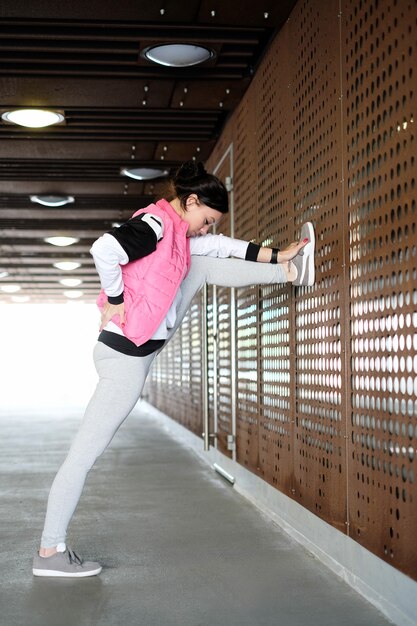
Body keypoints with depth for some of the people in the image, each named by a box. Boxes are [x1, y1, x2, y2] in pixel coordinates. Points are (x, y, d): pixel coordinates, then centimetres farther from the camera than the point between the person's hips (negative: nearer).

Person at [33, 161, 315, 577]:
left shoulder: (175, 229, 11)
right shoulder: (156, 222, -18)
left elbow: (220, 246, 21)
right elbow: (104, 250, -34)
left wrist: (276, 255, 21)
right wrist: (116, 301, -20)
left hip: (147, 343, 10)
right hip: (127, 355, -10)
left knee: (201, 267, 12)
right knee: (87, 450, -4)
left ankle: (290, 271, 22)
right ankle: (50, 552, 3)